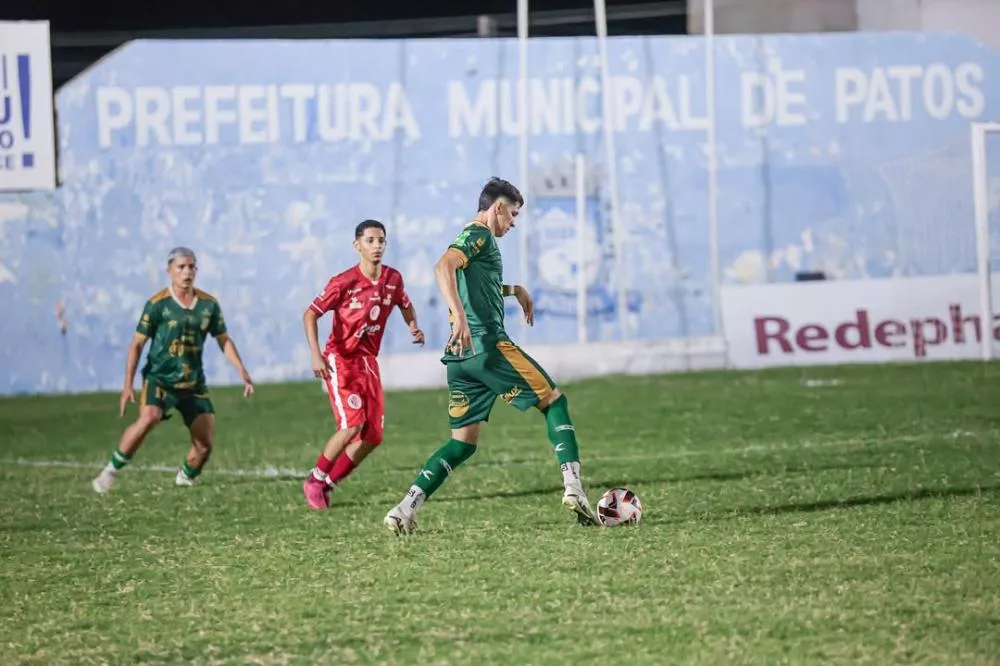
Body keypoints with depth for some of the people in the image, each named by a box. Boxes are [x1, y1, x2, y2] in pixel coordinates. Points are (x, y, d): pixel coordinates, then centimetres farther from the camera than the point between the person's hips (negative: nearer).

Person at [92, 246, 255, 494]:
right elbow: (137, 344, -3)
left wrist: (242, 371, 1)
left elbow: (224, 340, 13)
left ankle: (185, 478, 24)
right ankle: (111, 470, -19)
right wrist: (128, 385, -9)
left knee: (205, 444, -6)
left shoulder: (209, 304, 3)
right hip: (159, 378, -4)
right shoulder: (158, 304, -8)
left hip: (194, 384, 4)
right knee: (149, 417, -33)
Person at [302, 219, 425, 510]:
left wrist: (414, 326, -1)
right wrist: (316, 355, -24)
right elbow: (310, 315, -12)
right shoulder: (344, 282, -16)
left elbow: (405, 305, 21)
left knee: (372, 436, -1)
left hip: (369, 361, 6)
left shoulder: (393, 279, 0)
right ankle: (315, 480, -4)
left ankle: (327, 485, 13)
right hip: (340, 359, -6)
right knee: (352, 424, -22)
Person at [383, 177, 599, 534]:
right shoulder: (479, 234, -4)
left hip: (460, 355, 9)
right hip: (486, 343, -9)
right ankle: (573, 488, -10)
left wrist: (513, 289, 41)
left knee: (463, 443, 8)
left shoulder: (474, 236, 25)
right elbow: (444, 266, -25)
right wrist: (459, 316, -36)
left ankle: (404, 509, -4)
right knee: (553, 400, 2)